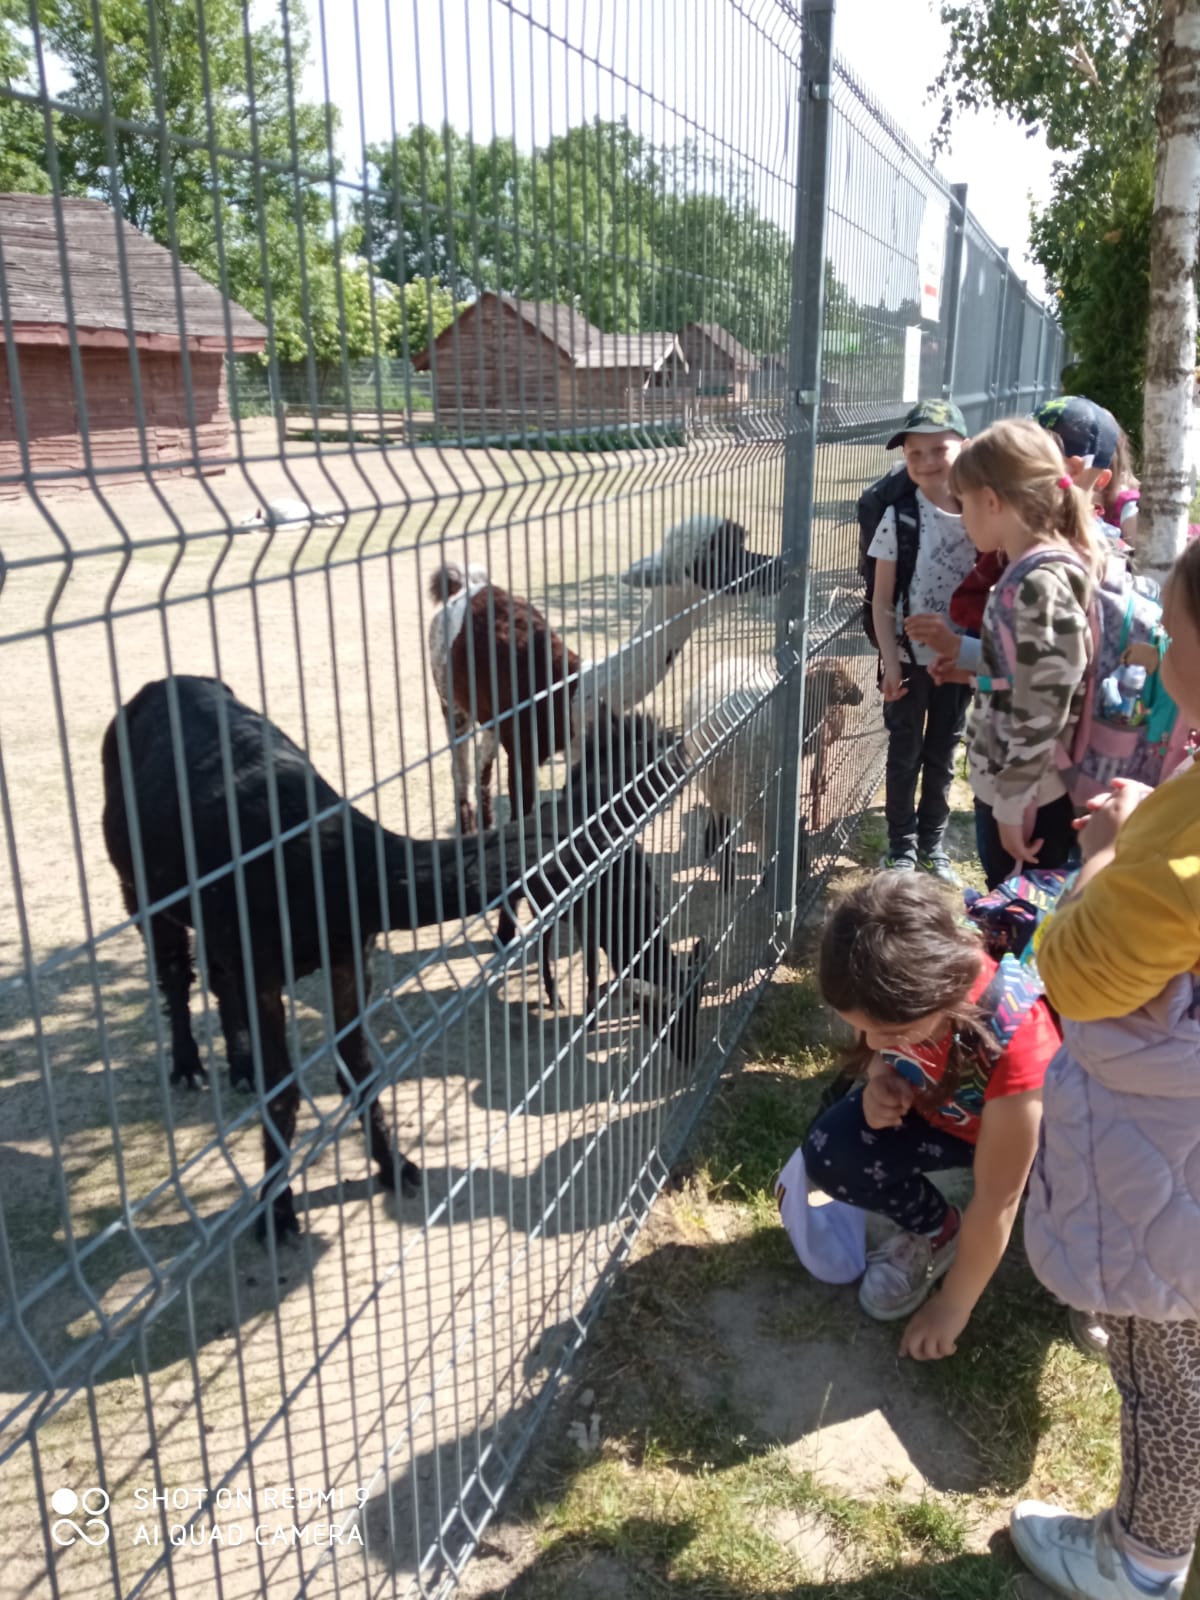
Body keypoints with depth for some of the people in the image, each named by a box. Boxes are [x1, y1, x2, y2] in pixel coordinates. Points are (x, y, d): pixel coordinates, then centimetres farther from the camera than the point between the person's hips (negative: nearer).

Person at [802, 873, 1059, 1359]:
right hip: (935, 1108, 4)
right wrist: (880, 1077, -25)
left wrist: (952, 1307, -16)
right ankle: (935, 1231, 8)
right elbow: (876, 1046, 0)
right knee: (829, 1154, -21)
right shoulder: (895, 993, -28)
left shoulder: (1014, 1041, -41)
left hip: (1036, 1128, -4)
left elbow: (996, 1202, -28)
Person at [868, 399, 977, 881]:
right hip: (909, 658, -2)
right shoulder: (899, 517, -10)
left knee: (943, 755, 14)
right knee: (905, 755, 9)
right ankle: (901, 846, 23)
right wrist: (890, 661, -12)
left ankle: (933, 843, 29)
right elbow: (882, 599, -8)